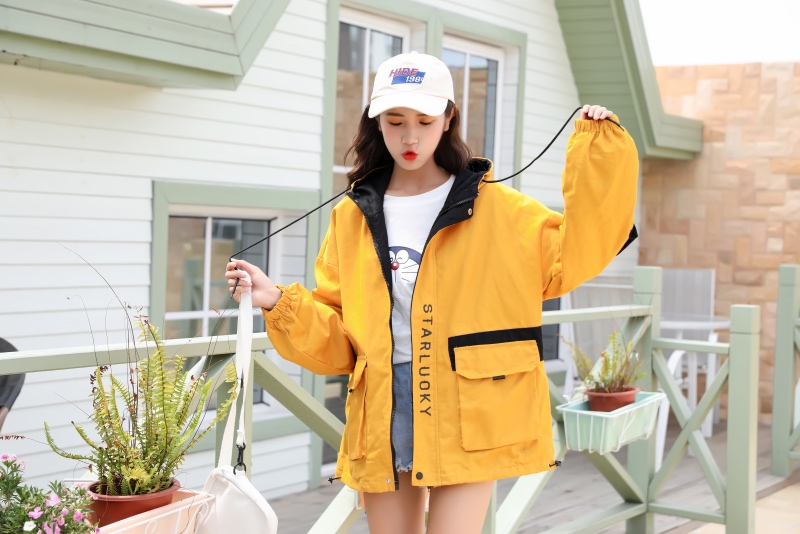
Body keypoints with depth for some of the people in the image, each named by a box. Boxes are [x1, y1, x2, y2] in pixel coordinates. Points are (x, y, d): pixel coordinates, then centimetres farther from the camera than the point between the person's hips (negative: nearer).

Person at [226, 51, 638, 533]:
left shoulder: (495, 208, 1)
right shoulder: (352, 219, 9)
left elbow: (572, 254, -8)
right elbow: (335, 339, 10)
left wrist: (598, 151, -11)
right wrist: (279, 304, -8)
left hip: (467, 411, -3)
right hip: (381, 410, 3)